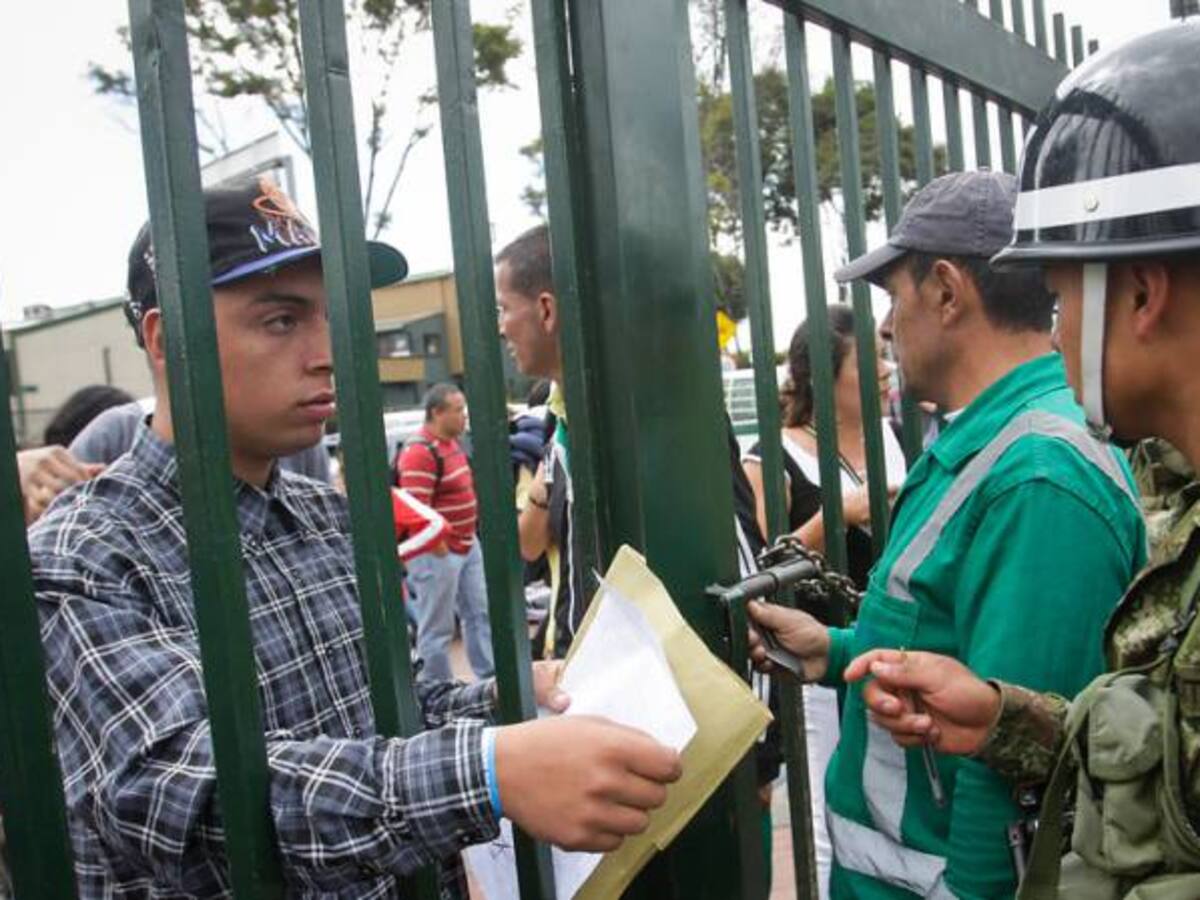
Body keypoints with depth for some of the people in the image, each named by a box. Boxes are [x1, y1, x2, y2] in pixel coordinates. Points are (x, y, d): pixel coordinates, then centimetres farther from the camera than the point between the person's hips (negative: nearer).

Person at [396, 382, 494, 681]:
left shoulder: (452, 443, 11)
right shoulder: (419, 453, -19)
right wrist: (438, 549, -23)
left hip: (467, 545, 10)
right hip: (437, 552, -9)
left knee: (480, 614, 16)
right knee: (437, 629, 3)